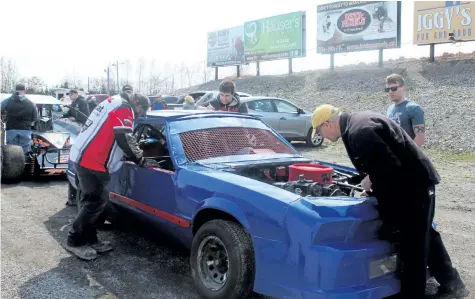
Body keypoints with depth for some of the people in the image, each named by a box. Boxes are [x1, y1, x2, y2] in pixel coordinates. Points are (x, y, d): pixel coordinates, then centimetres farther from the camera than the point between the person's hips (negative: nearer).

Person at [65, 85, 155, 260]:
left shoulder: (114, 103, 21)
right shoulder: (124, 110, -10)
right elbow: (125, 140, -17)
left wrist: (133, 157, 24)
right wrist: (140, 160, -4)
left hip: (84, 157, 11)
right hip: (92, 161, -11)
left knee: (91, 200, 14)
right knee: (96, 202, -6)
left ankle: (89, 240, 20)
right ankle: (75, 242, 1)